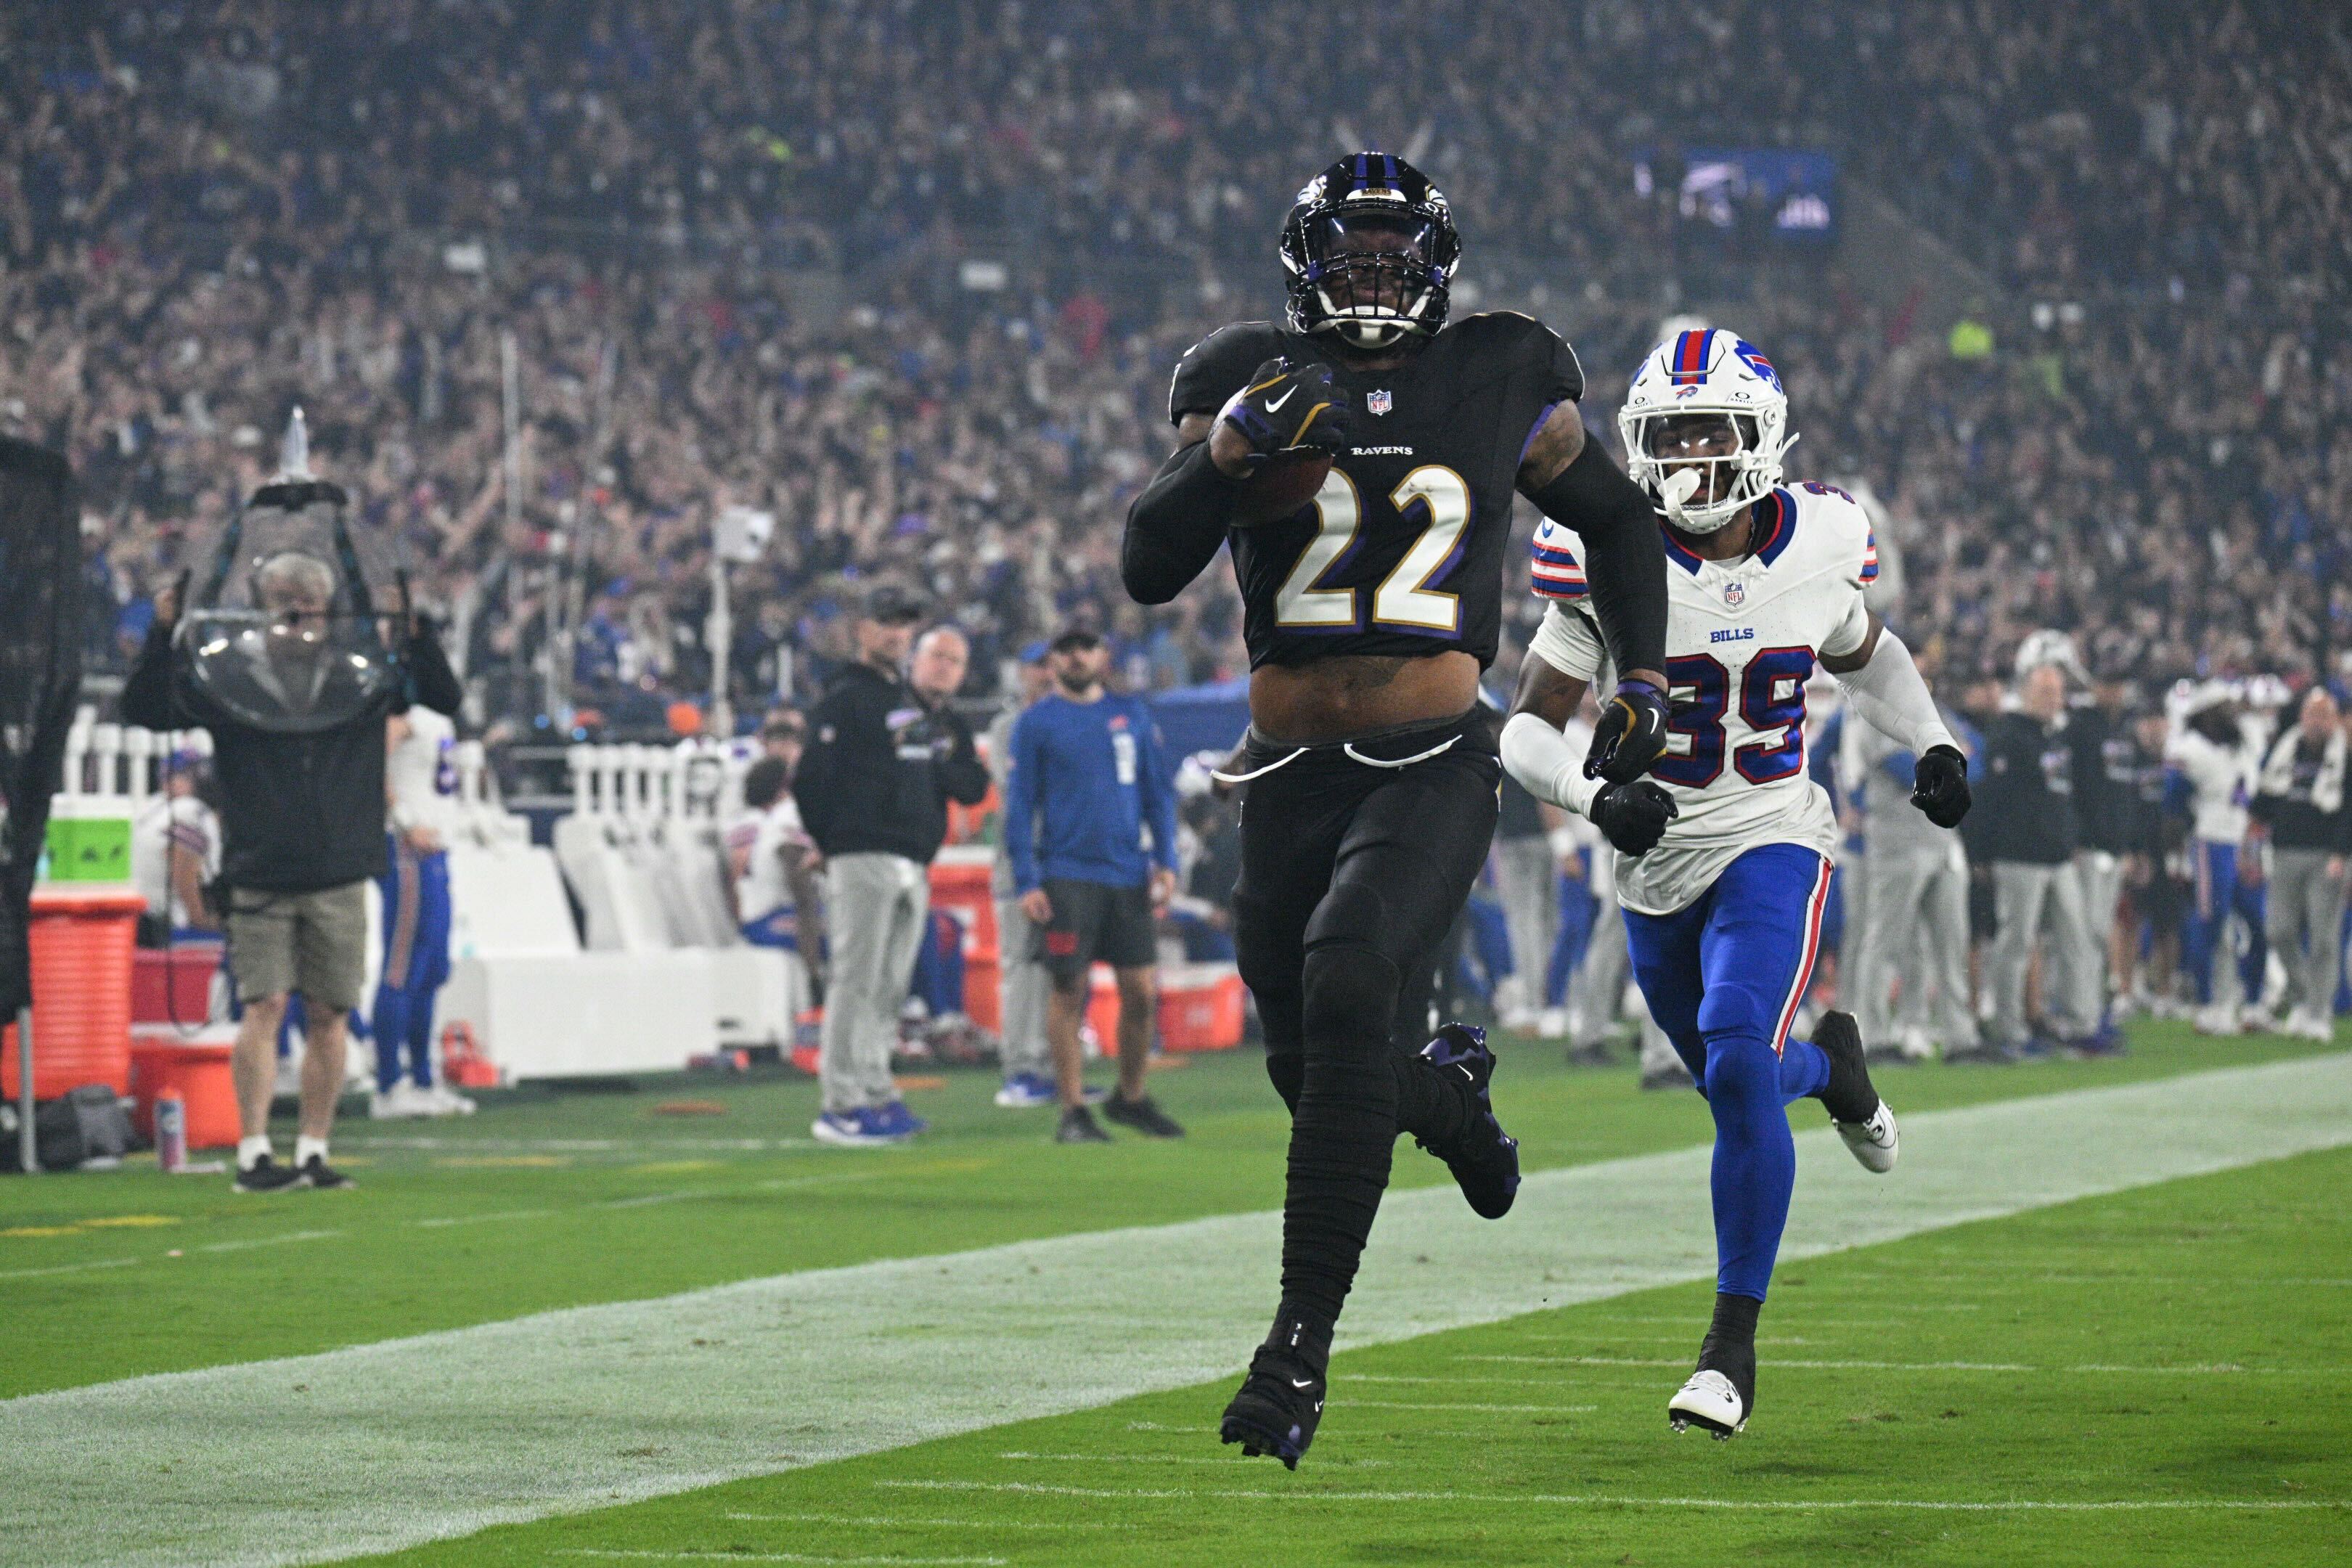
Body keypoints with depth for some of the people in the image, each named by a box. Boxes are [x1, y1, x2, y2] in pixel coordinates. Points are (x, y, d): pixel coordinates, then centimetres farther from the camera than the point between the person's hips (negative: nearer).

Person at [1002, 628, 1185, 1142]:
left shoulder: (1132, 714, 11)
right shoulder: (1037, 722, 1)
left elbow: (1158, 790, 15)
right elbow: (1019, 805, -1)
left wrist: (1166, 861, 4)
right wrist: (1026, 883, -9)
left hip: (1129, 876, 3)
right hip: (1067, 876, -3)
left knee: (1142, 992, 3)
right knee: (1069, 992, -4)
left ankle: (1131, 1099, 20)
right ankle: (1073, 1111, 1)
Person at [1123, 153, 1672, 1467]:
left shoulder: (1502, 384, 6)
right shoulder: (1250, 382, 5)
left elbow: (1620, 521, 23)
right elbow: (1149, 568, -4)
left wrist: (1645, 678, 15)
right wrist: (1229, 451, -19)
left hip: (1434, 768, -3)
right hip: (1292, 775, 3)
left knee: (1346, 990, -27)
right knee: (1317, 1073, 9)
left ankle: (1303, 1346, -26)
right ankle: (1449, 1094, 48)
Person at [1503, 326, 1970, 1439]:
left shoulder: (1815, 549, -6)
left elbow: (1865, 658, 16)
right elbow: (1529, 725, -8)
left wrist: (1931, 743, 0)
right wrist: (1594, 796, -27)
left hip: (1774, 844, -2)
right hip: (1657, 858, 2)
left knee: (1737, 1065, -22)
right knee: (1731, 1084, 17)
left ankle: (1734, 1344, -13)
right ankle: (1827, 1065, 55)